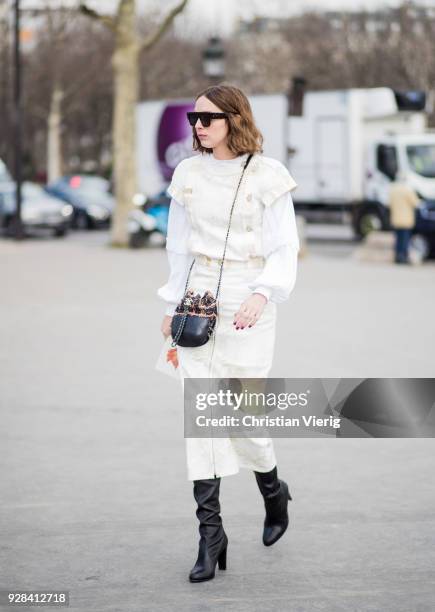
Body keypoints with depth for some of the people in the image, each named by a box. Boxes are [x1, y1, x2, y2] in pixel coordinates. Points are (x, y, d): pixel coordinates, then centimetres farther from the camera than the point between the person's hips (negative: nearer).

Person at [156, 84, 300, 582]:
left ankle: (273, 490, 29)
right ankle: (210, 533, 0)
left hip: (246, 307, -4)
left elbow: (285, 250, -5)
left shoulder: (266, 175, -4)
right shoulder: (188, 174, 9)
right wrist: (172, 305, 15)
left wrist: (263, 294, -20)